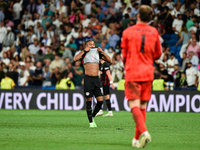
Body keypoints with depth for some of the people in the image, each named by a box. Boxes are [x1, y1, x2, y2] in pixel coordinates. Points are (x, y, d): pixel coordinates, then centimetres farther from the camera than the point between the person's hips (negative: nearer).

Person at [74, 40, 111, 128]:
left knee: (100, 101, -4)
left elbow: (109, 60, 12)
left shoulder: (98, 52, 14)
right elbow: (75, 59, -15)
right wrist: (85, 50, -11)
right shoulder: (84, 53, 3)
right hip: (88, 78, -4)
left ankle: (93, 117, 19)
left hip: (96, 79, 4)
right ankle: (91, 122, 5)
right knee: (89, 100, -2)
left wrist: (102, 51, 1)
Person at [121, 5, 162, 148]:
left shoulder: (128, 32, -2)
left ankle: (144, 131, -30)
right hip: (148, 72, 3)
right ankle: (137, 139, 14)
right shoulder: (154, 32, 6)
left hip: (132, 73, -3)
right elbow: (158, 54, 16)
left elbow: (124, 55, 9)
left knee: (134, 105, -8)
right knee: (143, 106, 11)